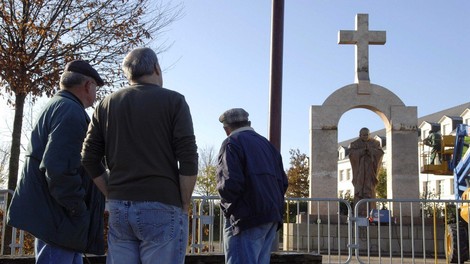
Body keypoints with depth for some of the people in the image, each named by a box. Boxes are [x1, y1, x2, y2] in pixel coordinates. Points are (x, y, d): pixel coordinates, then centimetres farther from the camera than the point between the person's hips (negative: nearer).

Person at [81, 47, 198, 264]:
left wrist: (112, 194, 12)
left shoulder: (107, 104, 11)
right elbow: (188, 160, -9)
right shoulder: (173, 101, -1)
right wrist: (184, 205, -1)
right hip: (161, 207, -4)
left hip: (118, 208, 5)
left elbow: (89, 159, 7)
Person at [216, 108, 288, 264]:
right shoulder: (267, 144, 20)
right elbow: (283, 182, 17)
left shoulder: (232, 143, -4)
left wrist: (227, 204, 1)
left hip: (247, 218, -8)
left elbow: (229, 183, -17)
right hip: (272, 217, 8)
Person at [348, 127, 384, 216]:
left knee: (370, 190, -6)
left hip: (370, 169, 1)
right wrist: (363, 150, -14)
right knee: (359, 190, -8)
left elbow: (380, 152, -3)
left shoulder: (375, 143, 11)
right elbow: (352, 154, -7)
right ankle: (359, 211, -11)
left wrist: (370, 150, -14)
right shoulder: (355, 144, 8)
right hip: (359, 171, -1)